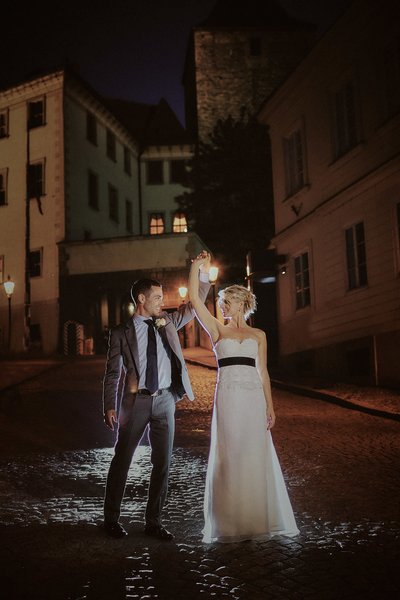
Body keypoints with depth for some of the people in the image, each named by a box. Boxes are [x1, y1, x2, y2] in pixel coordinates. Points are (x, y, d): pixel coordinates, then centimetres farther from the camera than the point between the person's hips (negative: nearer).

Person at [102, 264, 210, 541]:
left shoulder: (168, 322, 10)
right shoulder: (122, 332, -1)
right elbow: (112, 372, -2)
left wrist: (203, 273, -1)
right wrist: (109, 407, -9)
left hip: (165, 400, 4)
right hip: (136, 401, -4)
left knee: (163, 463, 7)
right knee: (122, 460, 5)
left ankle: (154, 521, 19)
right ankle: (112, 519, 20)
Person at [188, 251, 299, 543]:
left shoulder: (258, 335, 13)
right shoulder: (218, 330, 10)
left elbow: (263, 372, 10)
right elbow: (195, 299, 1)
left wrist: (270, 406, 5)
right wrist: (197, 266, 1)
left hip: (254, 397, 1)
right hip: (228, 396, -1)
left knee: (256, 458, 2)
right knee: (230, 458, 1)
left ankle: (259, 519, 14)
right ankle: (233, 522, 9)